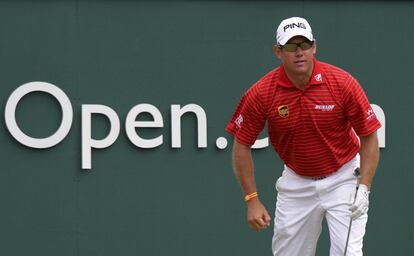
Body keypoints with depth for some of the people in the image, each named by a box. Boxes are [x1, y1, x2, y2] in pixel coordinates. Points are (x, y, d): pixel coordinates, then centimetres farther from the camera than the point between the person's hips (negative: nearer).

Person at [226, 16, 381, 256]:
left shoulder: (343, 83, -18)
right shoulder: (261, 93, -15)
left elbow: (369, 139, -10)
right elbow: (241, 146, -6)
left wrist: (363, 189, -18)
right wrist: (252, 200, -9)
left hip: (343, 179, -2)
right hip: (296, 182, 2)